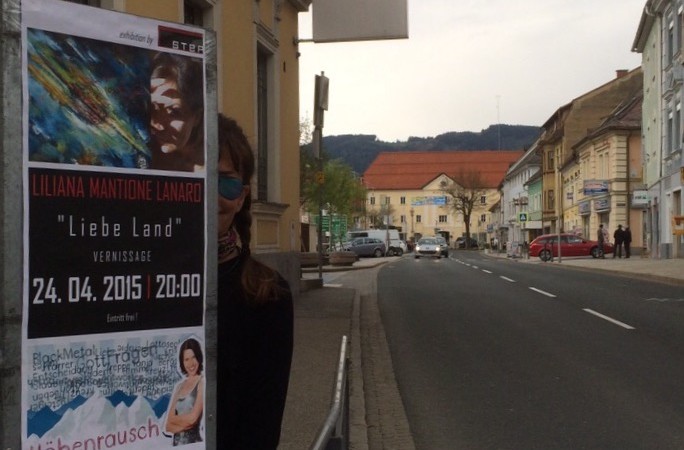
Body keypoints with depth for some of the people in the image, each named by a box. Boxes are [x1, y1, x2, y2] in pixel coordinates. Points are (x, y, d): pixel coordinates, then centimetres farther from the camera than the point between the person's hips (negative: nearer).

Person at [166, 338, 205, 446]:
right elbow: (168, 426, 8)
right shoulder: (179, 386, 12)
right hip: (176, 442, 6)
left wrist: (174, 419, 5)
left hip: (193, 442, -6)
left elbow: (193, 418, -11)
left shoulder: (202, 382, -6)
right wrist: (184, 423, -9)